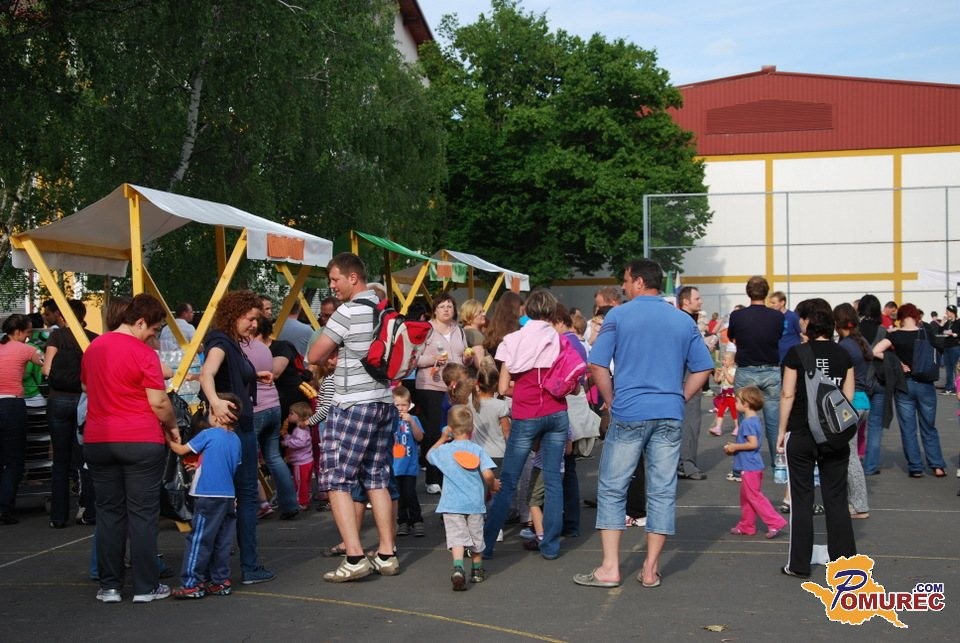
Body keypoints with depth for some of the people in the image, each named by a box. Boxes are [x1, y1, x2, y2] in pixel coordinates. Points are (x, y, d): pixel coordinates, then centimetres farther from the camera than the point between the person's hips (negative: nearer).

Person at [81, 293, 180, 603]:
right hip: (141, 441, -6)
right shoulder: (143, 353, -12)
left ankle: (109, 586, 12)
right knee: (143, 514, 2)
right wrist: (172, 426, 4)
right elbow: (159, 402, -13)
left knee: (109, 513, 10)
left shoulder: (93, 348, 9)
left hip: (97, 440, 6)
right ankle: (146, 586, 6)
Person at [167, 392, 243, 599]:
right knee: (222, 541, 11)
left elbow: (182, 450, -1)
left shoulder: (208, 434, -9)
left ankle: (192, 584, -1)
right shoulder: (236, 440, 9)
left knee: (199, 539, -2)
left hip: (208, 496, -7)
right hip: (229, 496, 7)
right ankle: (220, 581, 14)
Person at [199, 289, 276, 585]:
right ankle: (249, 567, 0)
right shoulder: (220, 342, -16)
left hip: (241, 428, 9)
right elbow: (206, 374, -36)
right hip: (231, 427, -9)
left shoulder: (233, 344, 12)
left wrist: (253, 375, 26)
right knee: (246, 495, -4)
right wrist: (215, 402, -52)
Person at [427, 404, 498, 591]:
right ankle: (477, 571, 33)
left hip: (451, 504, -1)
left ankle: (458, 568, -34)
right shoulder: (477, 449, -4)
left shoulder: (444, 450, 1)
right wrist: (493, 486, 8)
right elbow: (488, 475, -12)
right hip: (475, 502, 1)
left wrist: (442, 439, 33)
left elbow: (429, 455, 24)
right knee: (476, 538, 18)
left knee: (456, 537, -10)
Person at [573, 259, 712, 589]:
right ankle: (651, 570, 11)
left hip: (629, 414, -3)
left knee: (612, 488, 6)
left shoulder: (618, 316, -2)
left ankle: (610, 568, 4)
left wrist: (612, 400, 4)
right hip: (669, 416, 3)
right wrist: (679, 399, 12)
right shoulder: (684, 320, 8)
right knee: (663, 491, 7)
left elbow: (597, 366, -7)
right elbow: (703, 369, 8)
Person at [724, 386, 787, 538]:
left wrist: (735, 447, -15)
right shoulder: (755, 420, 12)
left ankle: (775, 522, -5)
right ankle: (746, 526, 22)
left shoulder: (748, 422, -19)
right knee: (746, 496, 16)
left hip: (750, 467, -10)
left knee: (754, 496, -5)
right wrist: (734, 448, 13)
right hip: (752, 466, 10)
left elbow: (753, 444, -26)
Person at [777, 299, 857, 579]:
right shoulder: (843, 355, 2)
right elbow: (848, 396, 4)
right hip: (836, 437, 3)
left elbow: (788, 395, -7)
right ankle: (844, 561, 12)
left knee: (802, 500, 5)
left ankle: (799, 564, 9)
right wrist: (841, 427, 14)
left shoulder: (796, 353, -9)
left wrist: (782, 430, 1)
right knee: (836, 499, 9)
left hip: (802, 434, -3)